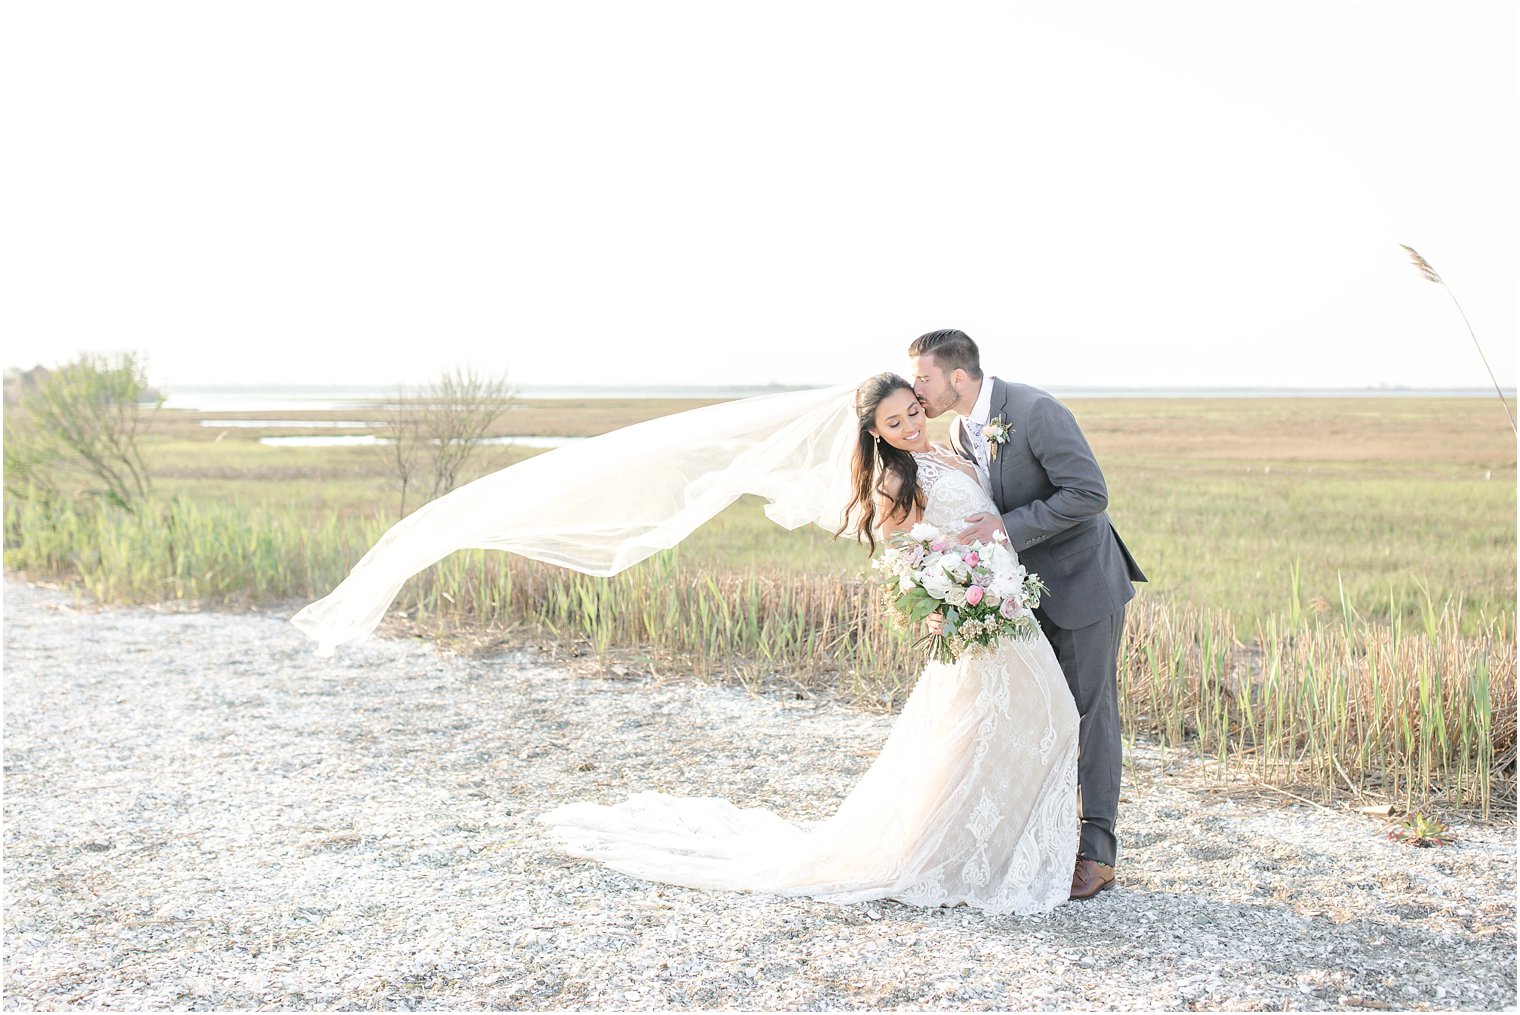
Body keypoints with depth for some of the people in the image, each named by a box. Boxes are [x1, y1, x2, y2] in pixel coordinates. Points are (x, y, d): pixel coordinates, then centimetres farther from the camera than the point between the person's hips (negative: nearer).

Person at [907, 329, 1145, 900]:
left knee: (1090, 710, -1)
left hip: (1083, 580, -7)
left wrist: (1007, 527, -28)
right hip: (1026, 588, 7)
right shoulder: (959, 432, 2)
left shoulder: (1036, 412, -23)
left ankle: (1096, 851, 6)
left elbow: (1089, 493, -26)